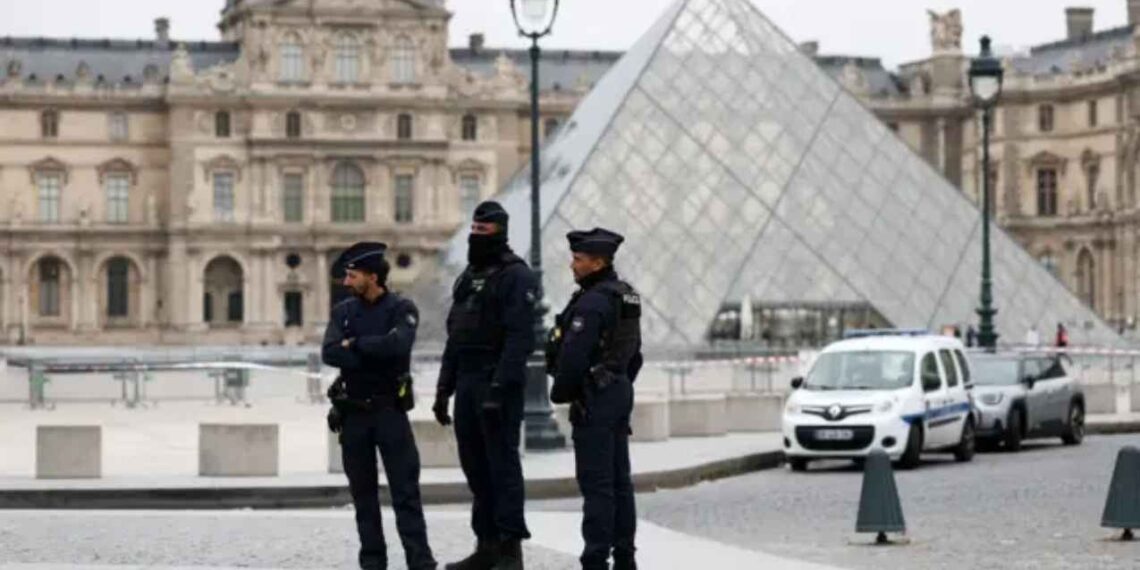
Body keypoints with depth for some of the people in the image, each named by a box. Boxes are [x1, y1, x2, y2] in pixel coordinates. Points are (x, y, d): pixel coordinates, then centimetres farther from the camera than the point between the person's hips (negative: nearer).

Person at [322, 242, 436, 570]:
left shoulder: (402, 309, -3)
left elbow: (397, 344, -22)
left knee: (405, 489, -6)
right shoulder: (342, 312, 7)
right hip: (353, 412, 4)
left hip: (390, 410, -4)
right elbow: (329, 354, -8)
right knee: (363, 492, 7)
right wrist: (375, 356, -16)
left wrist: (355, 345, -12)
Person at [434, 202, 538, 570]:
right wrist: (444, 389, 16)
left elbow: (519, 338, -18)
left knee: (502, 463, -8)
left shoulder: (516, 276, -9)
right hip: (467, 383, 9)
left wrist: (499, 388, -24)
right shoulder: (468, 278, 18)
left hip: (498, 384, -8)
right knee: (474, 463, 10)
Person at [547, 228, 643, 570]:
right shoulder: (627, 298, 13)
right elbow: (634, 353, 20)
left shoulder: (592, 303, -18)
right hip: (620, 392, 10)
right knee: (619, 480, 11)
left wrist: (560, 392, -9)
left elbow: (574, 356, -22)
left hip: (594, 399, -10)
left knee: (596, 483, -8)